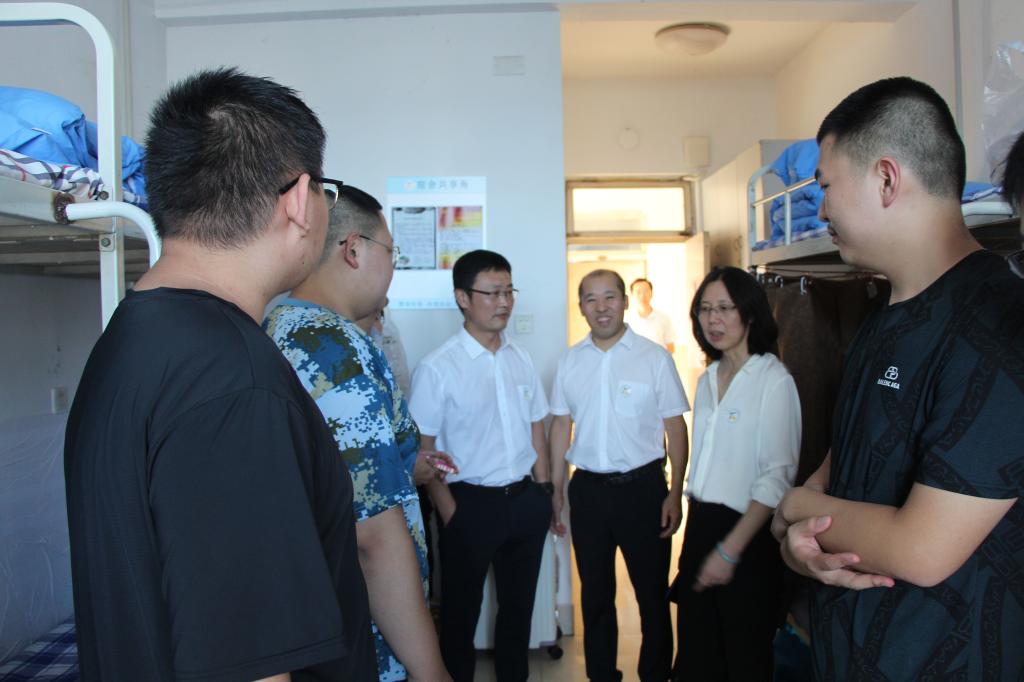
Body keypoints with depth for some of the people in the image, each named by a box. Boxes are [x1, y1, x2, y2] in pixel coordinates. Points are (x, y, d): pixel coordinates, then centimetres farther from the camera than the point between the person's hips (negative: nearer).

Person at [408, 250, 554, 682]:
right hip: (472, 503, -5)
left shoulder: (520, 360, 4)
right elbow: (423, 450, -13)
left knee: (519, 604, 21)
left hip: (526, 499, 6)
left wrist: (543, 491, 7)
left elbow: (536, 429, 10)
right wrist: (450, 513, -13)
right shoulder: (437, 369, -14)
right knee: (461, 611, 12)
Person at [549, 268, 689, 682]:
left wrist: (675, 493, -9)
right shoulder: (570, 361, 4)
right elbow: (561, 426, 8)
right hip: (588, 489, 3)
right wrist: (556, 491, 7)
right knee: (595, 594, 17)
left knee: (652, 593, 10)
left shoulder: (654, 357, -6)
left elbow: (675, 427, -5)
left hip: (642, 486, -3)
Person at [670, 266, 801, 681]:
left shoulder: (773, 380, -13)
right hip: (700, 525, 7)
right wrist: (697, 533, 12)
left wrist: (730, 549, -19)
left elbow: (778, 476, -17)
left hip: (746, 532, -6)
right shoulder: (707, 380, 10)